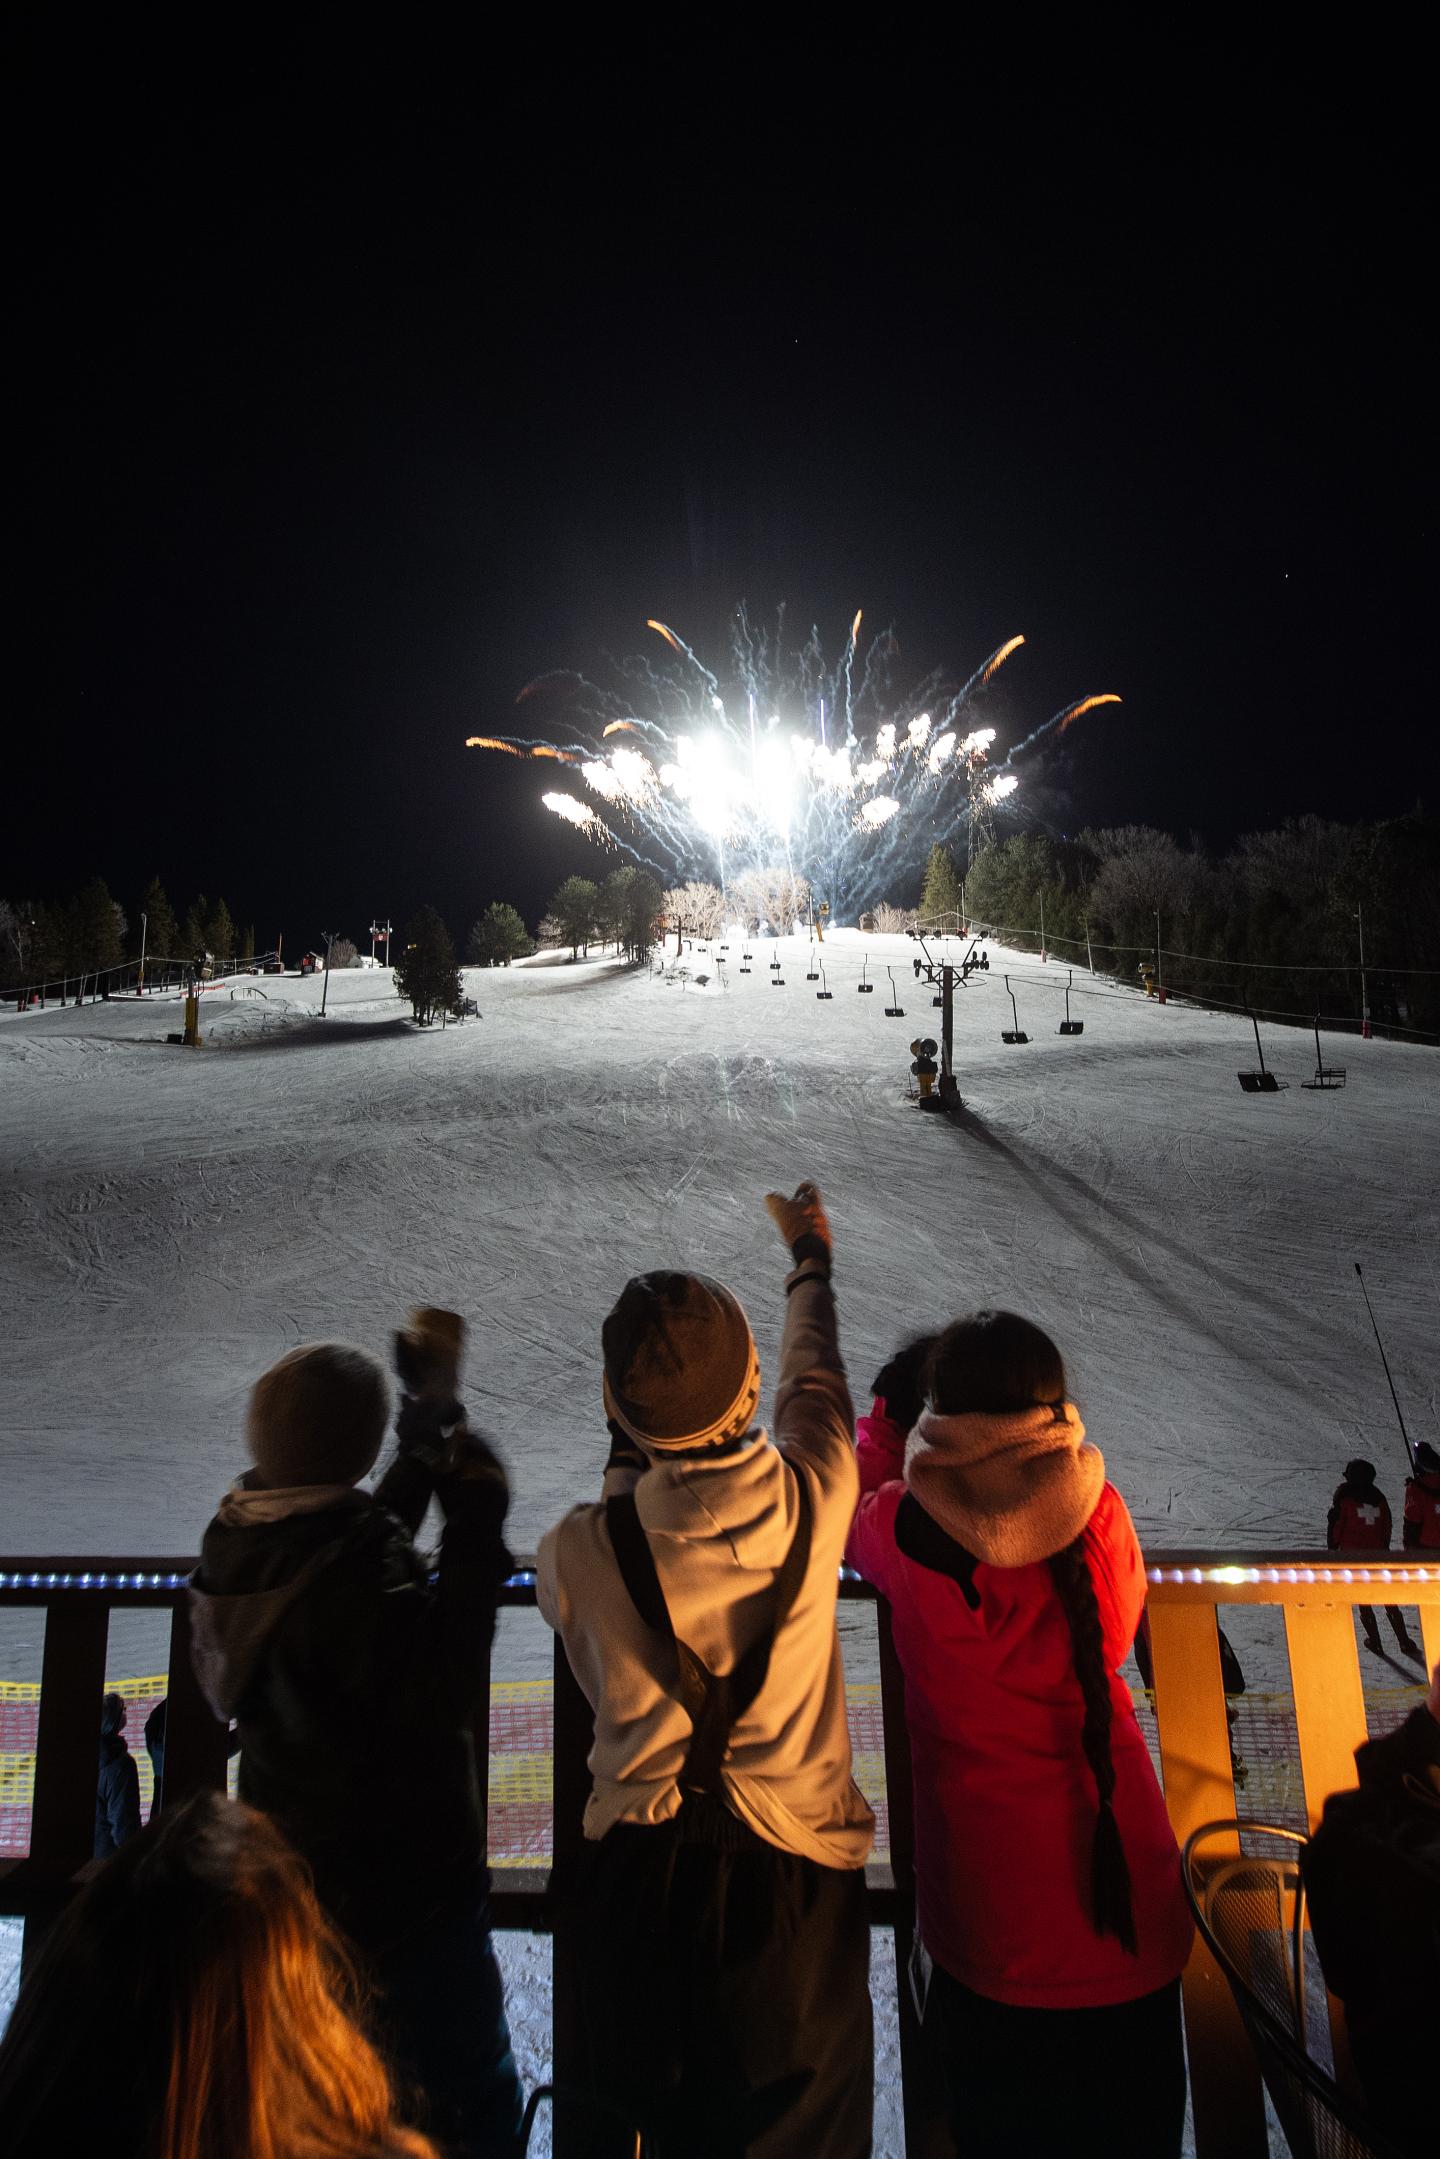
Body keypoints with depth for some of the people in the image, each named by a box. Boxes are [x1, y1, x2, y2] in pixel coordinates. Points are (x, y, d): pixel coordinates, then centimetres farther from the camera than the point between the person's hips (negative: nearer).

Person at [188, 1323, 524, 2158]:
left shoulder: (246, 1534, -6)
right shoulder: (347, 1578, -35)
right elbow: (446, 1695, -39)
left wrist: (432, 1418, 4)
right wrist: (476, 1540, -39)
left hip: (295, 1868, 9)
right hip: (400, 1885, -8)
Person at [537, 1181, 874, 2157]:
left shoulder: (579, 1549, -23)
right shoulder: (810, 1500, -20)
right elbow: (817, 1378, 0)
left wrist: (626, 1462, 7)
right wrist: (812, 1255, 18)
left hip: (640, 1867, 0)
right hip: (795, 1866, 0)